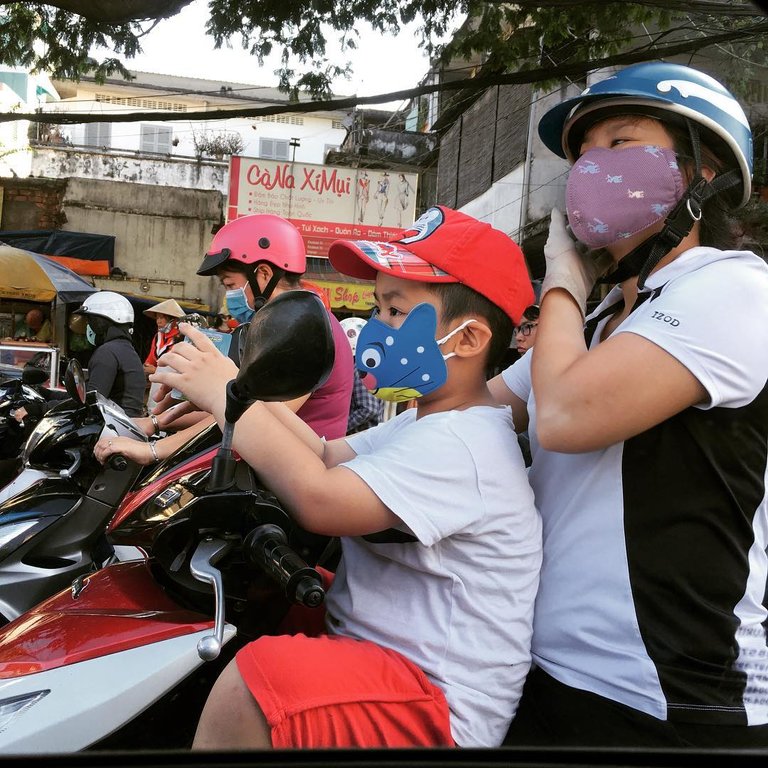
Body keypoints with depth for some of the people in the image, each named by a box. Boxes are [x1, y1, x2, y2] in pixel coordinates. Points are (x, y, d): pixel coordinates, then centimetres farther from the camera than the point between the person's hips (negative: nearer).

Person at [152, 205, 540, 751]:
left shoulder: (458, 445, -22)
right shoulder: (426, 424, 13)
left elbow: (320, 499, -30)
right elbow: (329, 457, 11)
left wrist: (229, 398, -21)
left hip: (441, 709, -10)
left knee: (245, 688, -30)